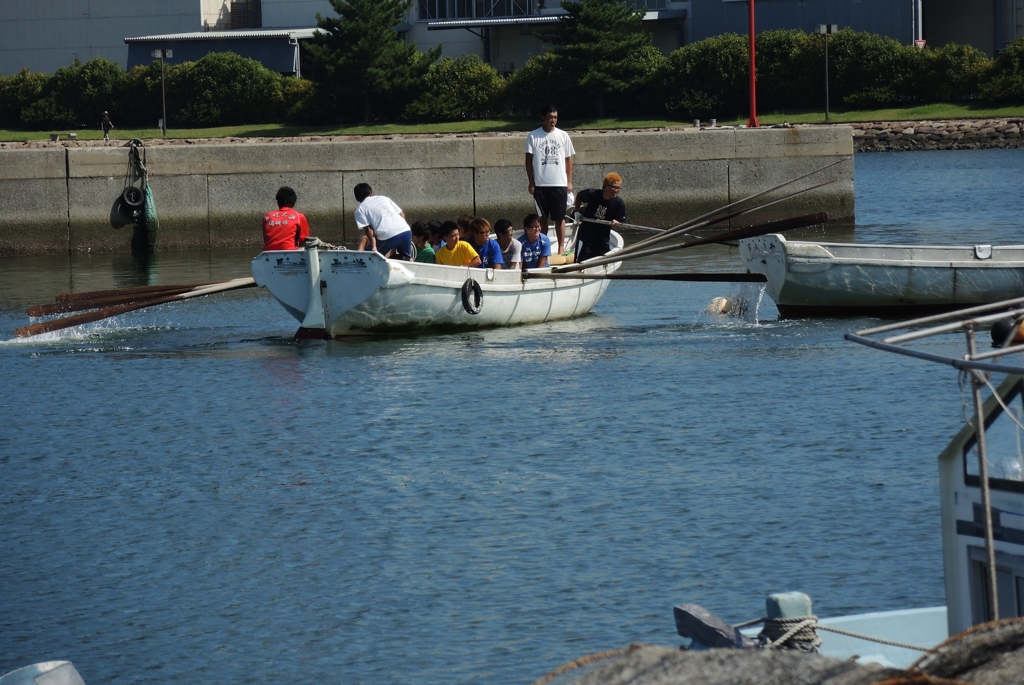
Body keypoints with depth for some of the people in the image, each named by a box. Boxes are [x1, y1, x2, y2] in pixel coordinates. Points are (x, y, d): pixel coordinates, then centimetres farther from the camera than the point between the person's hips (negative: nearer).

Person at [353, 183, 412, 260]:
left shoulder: (360, 209, 13)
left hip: (387, 236, -4)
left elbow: (368, 229, 1)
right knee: (406, 258, 21)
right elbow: (402, 214, 23)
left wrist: (374, 247, -4)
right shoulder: (384, 198, 25)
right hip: (405, 231, 4)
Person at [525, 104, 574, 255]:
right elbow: (529, 160, 2)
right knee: (542, 217, 5)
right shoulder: (533, 136, 1)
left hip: (559, 184, 0)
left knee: (560, 218, 2)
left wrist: (569, 182, 3)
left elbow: (568, 160, 8)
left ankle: (561, 247, 6)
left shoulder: (563, 135, 5)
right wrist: (531, 183, -3)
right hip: (540, 184, 0)